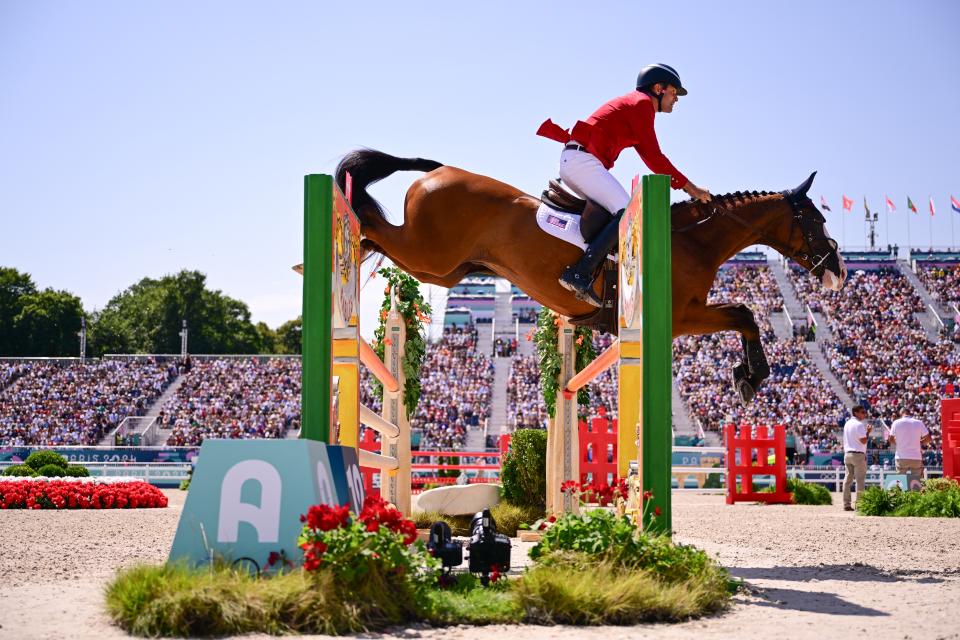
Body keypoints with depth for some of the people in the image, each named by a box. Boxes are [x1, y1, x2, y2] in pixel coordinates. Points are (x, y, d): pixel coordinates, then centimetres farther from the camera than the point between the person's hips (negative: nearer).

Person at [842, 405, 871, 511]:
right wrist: (868, 432, -4)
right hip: (858, 454, -8)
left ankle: (846, 504, 6)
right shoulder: (859, 425, -12)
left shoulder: (847, 424, 15)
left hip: (847, 454, 8)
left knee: (848, 479, 7)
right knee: (860, 480, -5)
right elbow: (863, 441, -17)